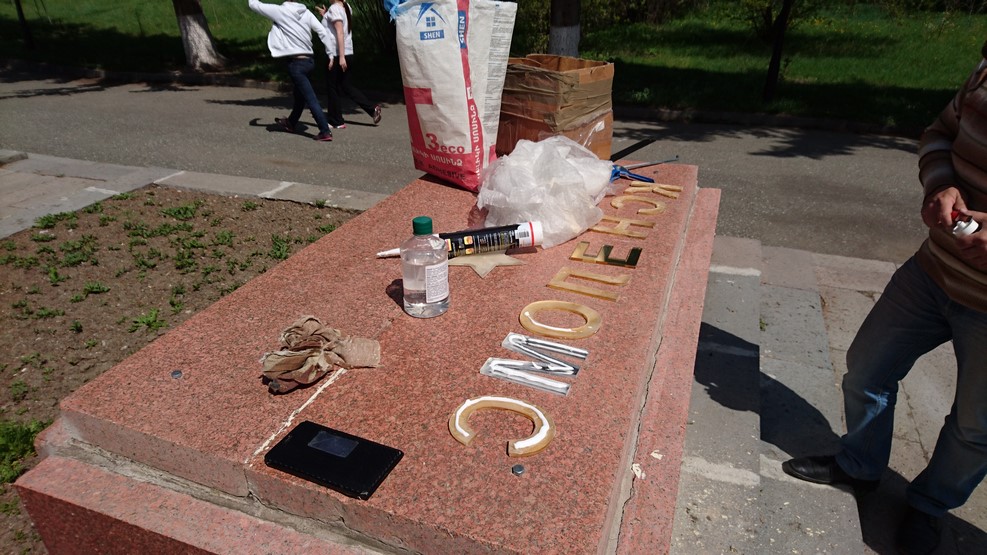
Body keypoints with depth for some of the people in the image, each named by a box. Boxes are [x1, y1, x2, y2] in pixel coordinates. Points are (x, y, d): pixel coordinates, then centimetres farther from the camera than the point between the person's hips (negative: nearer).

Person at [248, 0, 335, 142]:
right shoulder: (306, 12, 5)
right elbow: (323, 32, -1)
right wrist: (331, 54, 1)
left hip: (296, 63, -7)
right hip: (309, 60, 7)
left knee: (310, 98, -7)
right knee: (299, 94, 23)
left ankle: (325, 131, -11)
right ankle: (291, 123, 41)